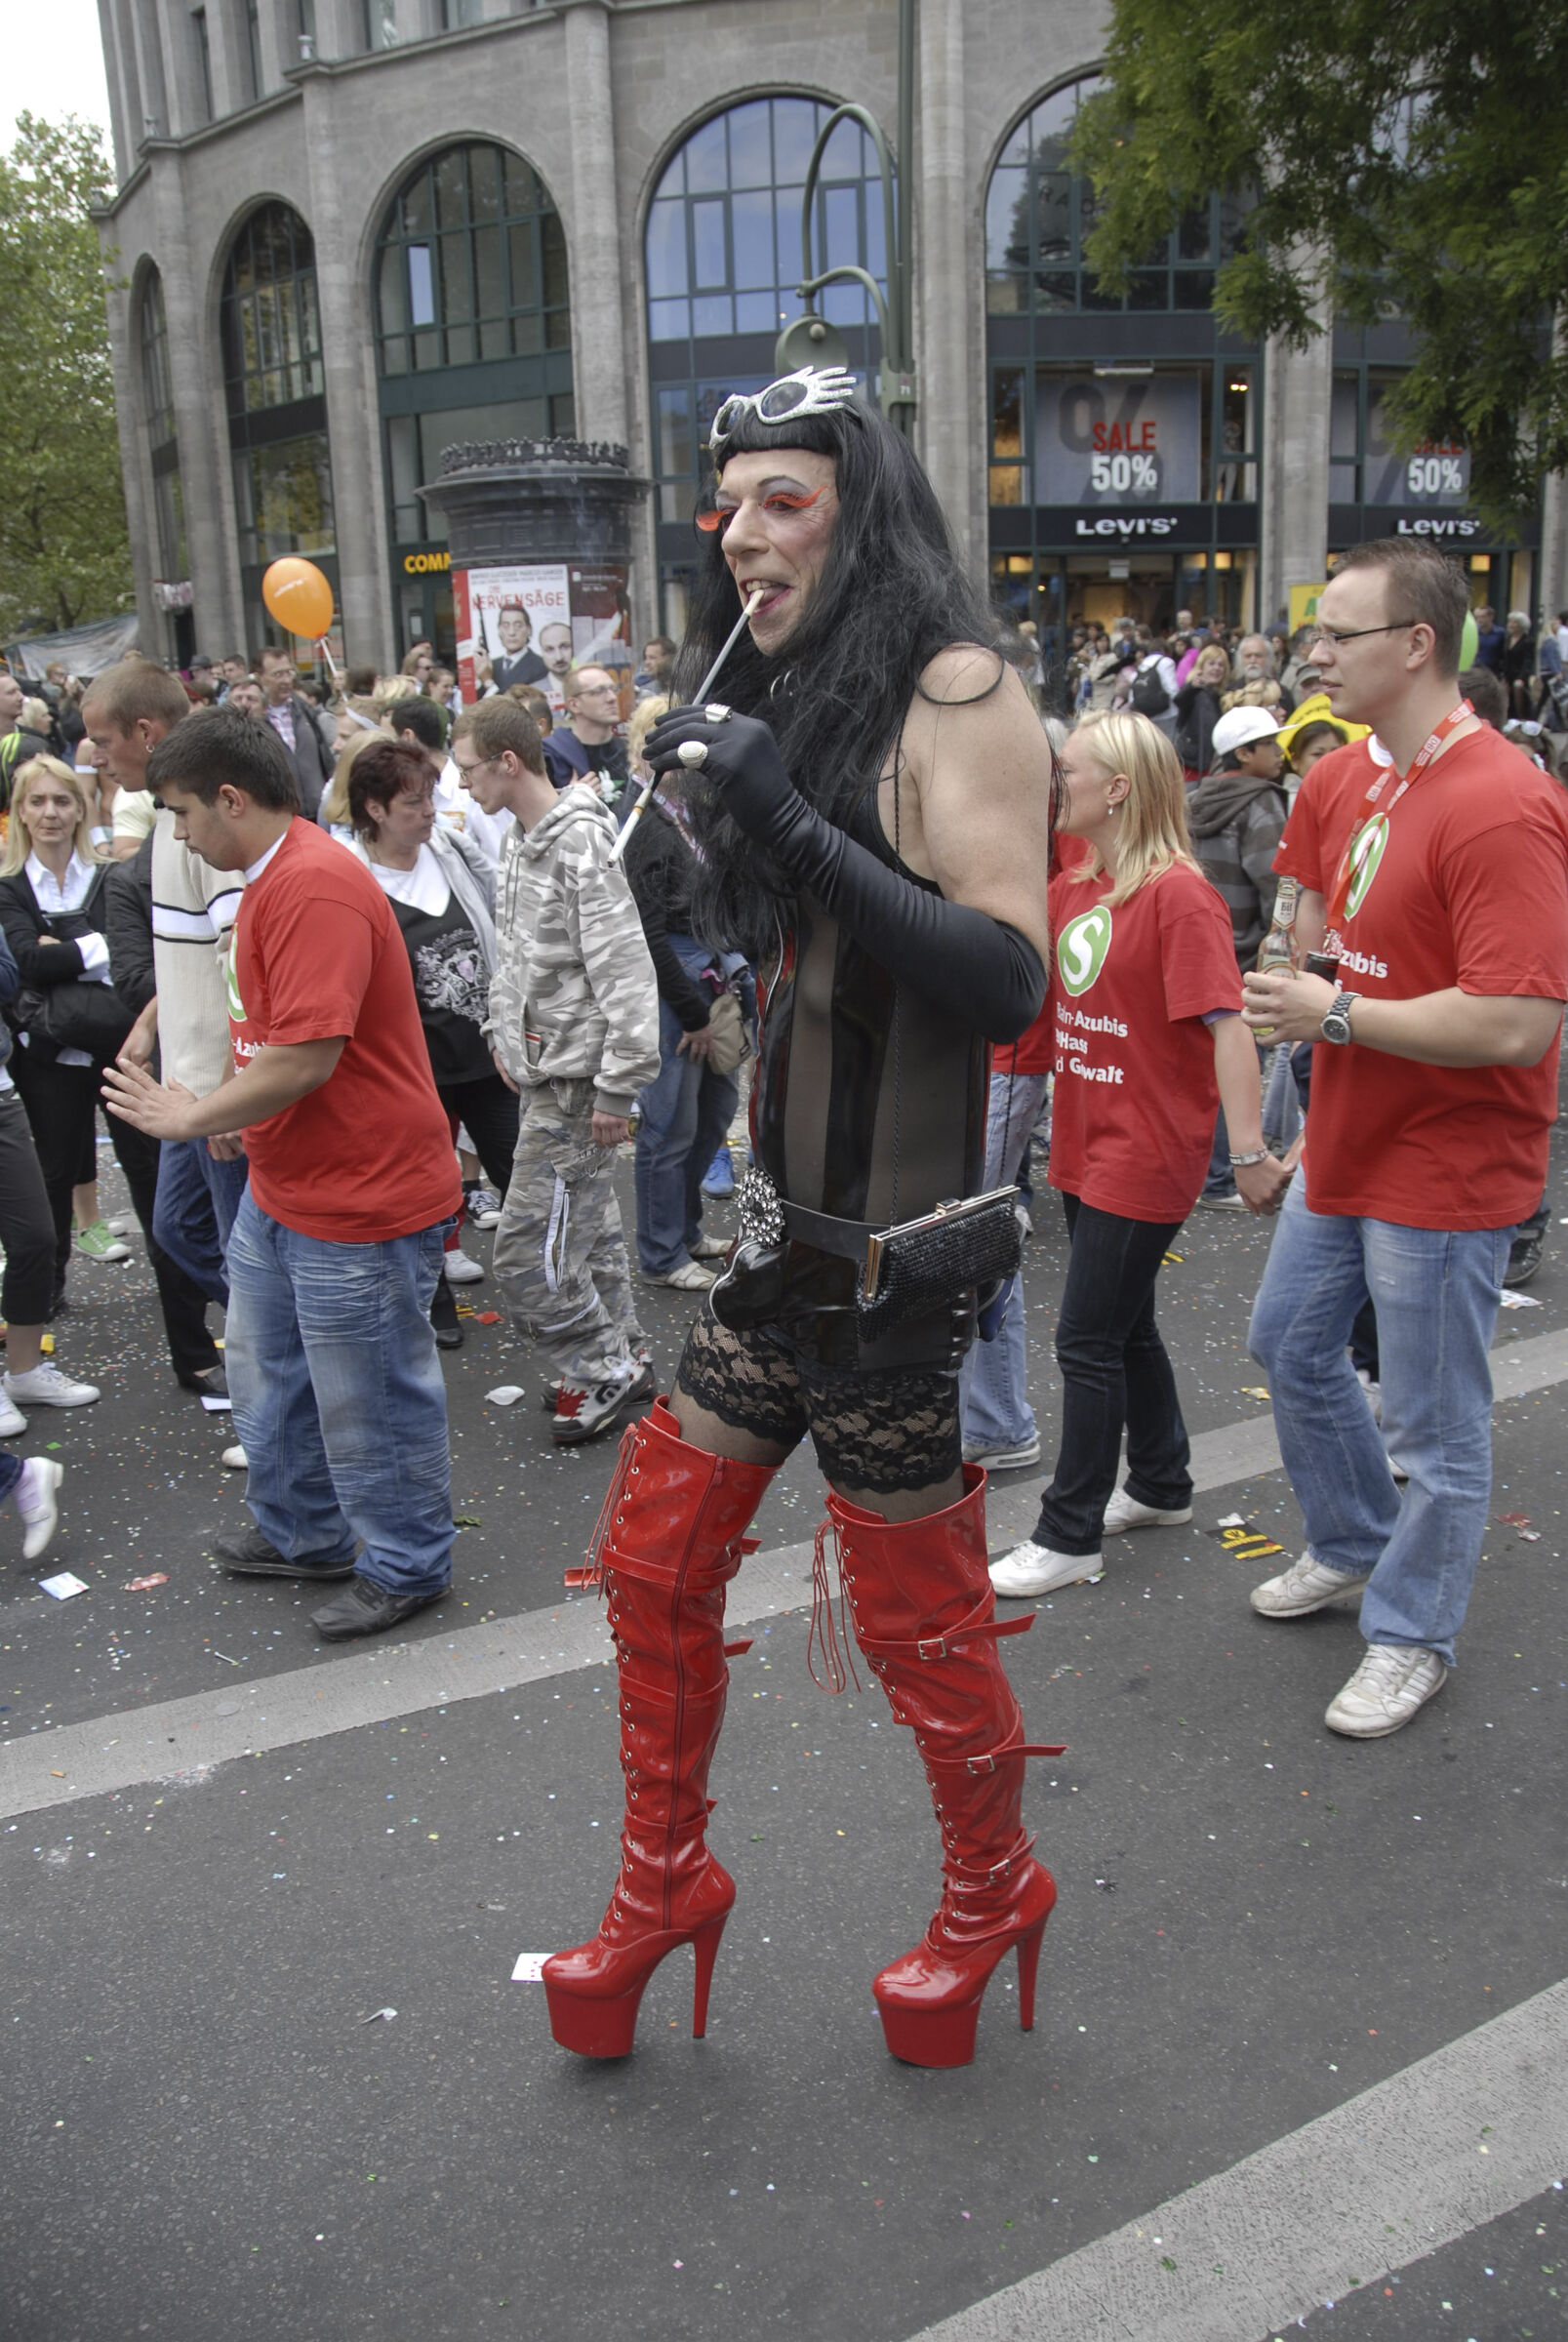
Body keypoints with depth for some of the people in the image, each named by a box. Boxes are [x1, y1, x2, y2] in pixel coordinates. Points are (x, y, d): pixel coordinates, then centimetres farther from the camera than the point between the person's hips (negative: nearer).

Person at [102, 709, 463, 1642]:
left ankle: (408, 1567, 26)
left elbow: (307, 1057, -29)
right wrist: (228, 1112, 9)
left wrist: (191, 1117, -16)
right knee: (271, 1373, 23)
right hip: (282, 1191, 11)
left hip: (360, 1207, -11)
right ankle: (304, 1535, 42)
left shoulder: (315, 886, -24)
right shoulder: (276, 877, 9)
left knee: (368, 1398, 6)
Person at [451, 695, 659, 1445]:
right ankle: (621, 1360, 31)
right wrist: (502, 1030, 17)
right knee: (587, 1225, 18)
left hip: (576, 1077, -10)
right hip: (542, 1068, 10)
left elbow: (624, 973, -22)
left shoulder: (583, 844, -19)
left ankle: (601, 1370, 10)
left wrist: (618, 1088, -22)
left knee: (527, 1251, -7)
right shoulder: (518, 839, 11)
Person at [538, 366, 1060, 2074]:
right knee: (655, 1552, 13)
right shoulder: (793, 700, 13)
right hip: (788, 1224, 8)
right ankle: (663, 1882, 34)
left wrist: (788, 818, -28)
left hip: (890, 1244, -8)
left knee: (916, 1611, 7)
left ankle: (990, 1896, 34)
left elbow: (1008, 980, -25)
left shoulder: (954, 693, -13)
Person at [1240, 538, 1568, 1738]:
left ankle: (1410, 1637, 27)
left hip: (1445, 1169, -9)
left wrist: (1335, 1014, -23)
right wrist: (1308, 990, 2)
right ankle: (1353, 1546, 46)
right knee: (1292, 1342, 24)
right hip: (1347, 1144, 9)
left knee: (1434, 1424, 7)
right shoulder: (1344, 779, 2)